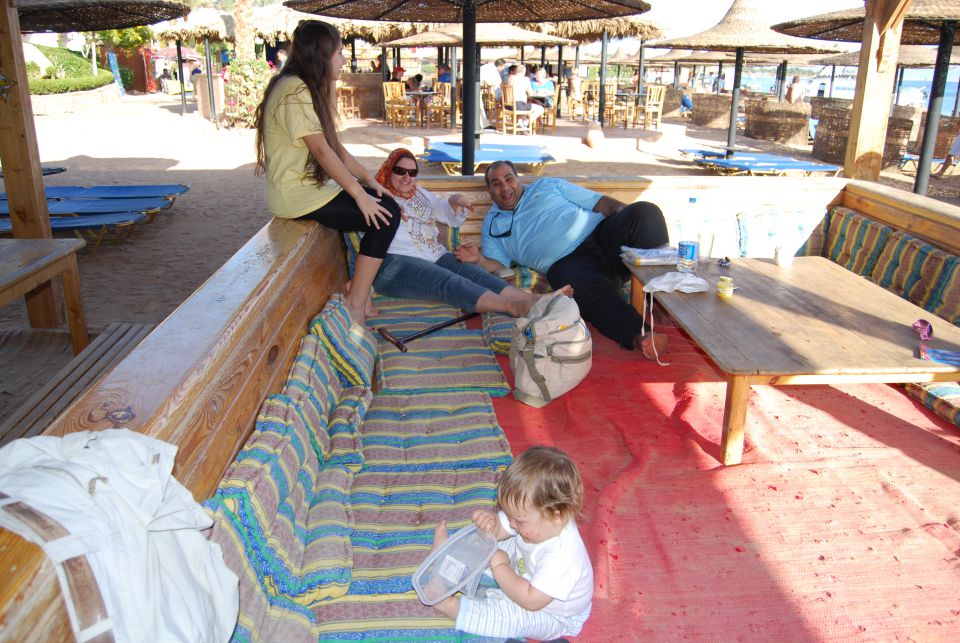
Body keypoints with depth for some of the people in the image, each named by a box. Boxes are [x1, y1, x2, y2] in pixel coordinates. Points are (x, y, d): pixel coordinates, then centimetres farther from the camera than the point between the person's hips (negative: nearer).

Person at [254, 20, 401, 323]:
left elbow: (334, 146, 12)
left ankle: (358, 283, 11)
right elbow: (322, 150, -22)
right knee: (385, 214, -13)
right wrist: (360, 194, -19)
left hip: (313, 184, 10)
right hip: (297, 194, -10)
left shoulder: (311, 89, 14)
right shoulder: (295, 90, -17)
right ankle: (356, 303, -7)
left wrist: (368, 180, 3)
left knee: (383, 204, 6)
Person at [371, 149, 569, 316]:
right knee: (448, 281, -32)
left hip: (436, 256, 6)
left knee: (472, 272, -23)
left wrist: (455, 202, 10)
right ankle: (513, 306, -56)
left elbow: (453, 218, 33)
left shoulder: (422, 194, 30)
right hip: (396, 263, -6)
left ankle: (533, 299, -45)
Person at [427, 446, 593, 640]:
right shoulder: (534, 519, -18)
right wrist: (490, 521, -29)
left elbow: (530, 600, -37)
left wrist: (500, 567, -30)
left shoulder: (562, 556, -40)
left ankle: (450, 605, -20)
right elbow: (499, 531, -6)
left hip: (552, 615, -9)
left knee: (512, 615, -32)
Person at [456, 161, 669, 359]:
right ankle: (638, 335, -52)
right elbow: (497, 265, 15)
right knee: (584, 286, -39)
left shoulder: (547, 186, 25)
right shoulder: (493, 224, 25)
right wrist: (478, 259, -7)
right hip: (567, 263, -2)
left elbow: (600, 203, 18)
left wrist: (625, 212, -1)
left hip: (602, 232, 2)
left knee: (645, 211, -27)